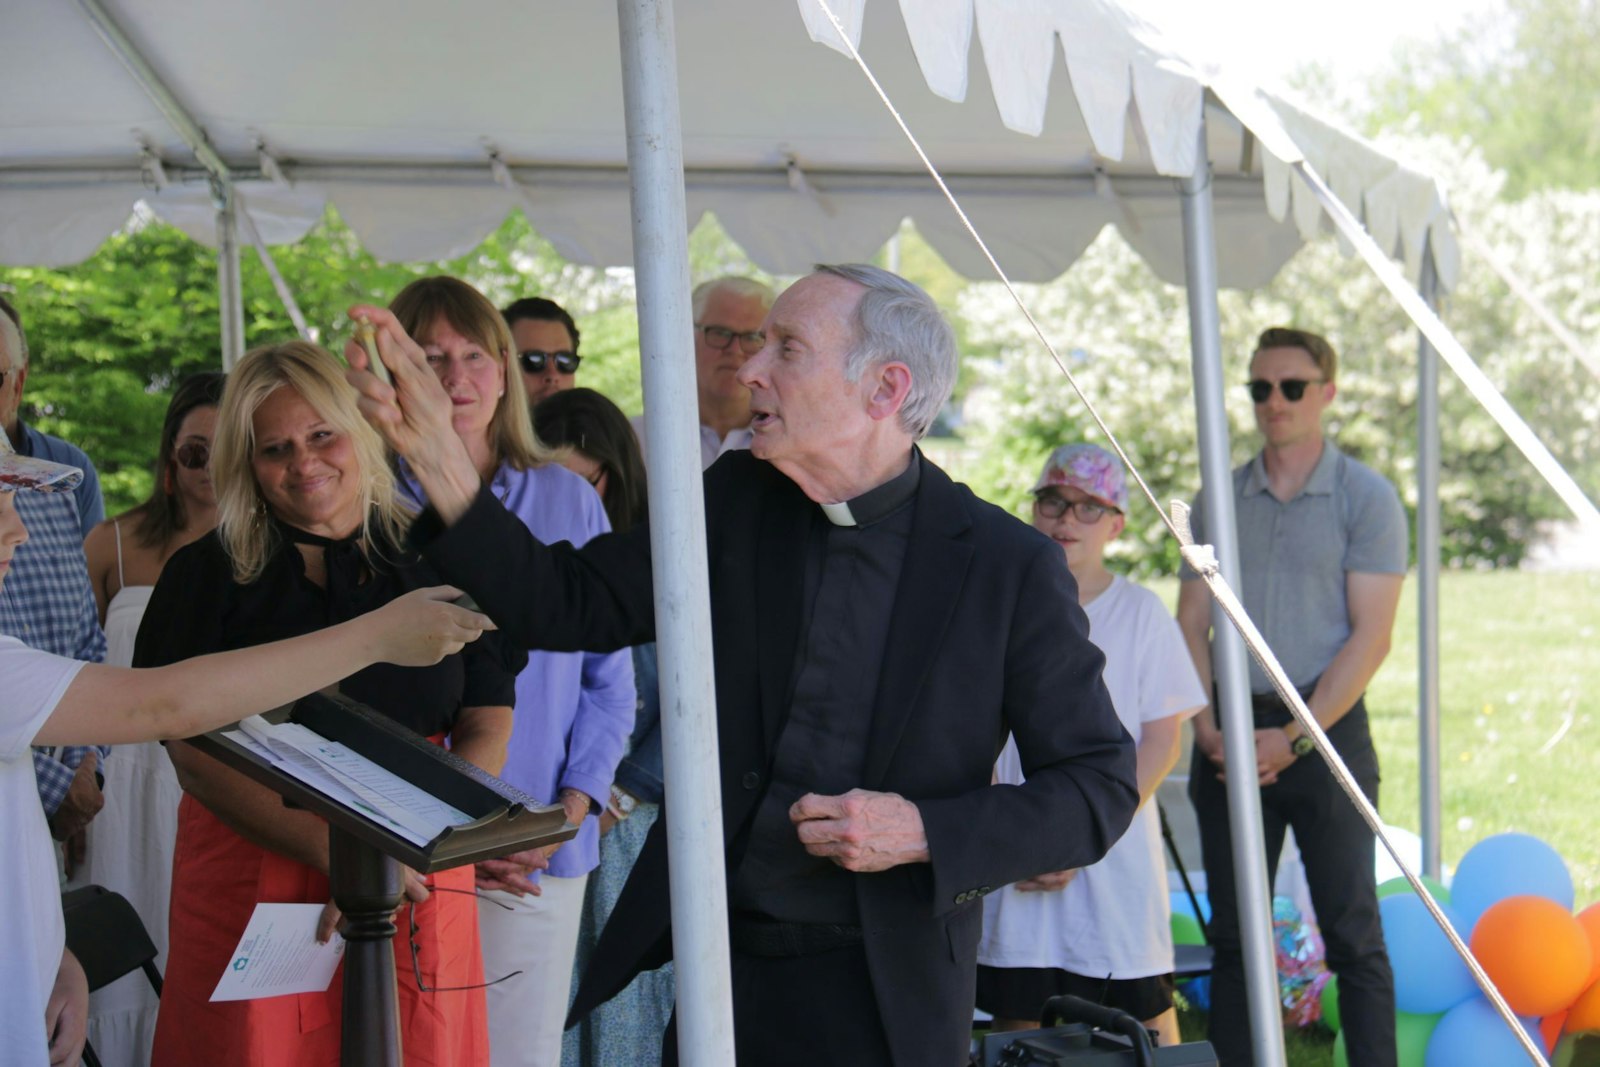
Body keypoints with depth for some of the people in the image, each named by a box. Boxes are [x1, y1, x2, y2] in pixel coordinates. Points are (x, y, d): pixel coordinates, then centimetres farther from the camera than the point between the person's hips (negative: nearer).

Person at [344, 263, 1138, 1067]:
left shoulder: (1008, 564, -9)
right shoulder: (736, 503, 4)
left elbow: (1102, 787, -6)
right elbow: (566, 605, 2)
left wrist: (924, 833, -18)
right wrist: (435, 451, -10)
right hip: (714, 974, 4)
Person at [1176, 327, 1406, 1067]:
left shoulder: (1365, 498, 0)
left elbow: (1370, 636, -6)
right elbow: (1191, 624, 10)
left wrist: (1294, 739, -13)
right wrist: (1207, 728, -5)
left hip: (1325, 731, -4)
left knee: (1351, 934, -4)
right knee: (1233, 931, 6)